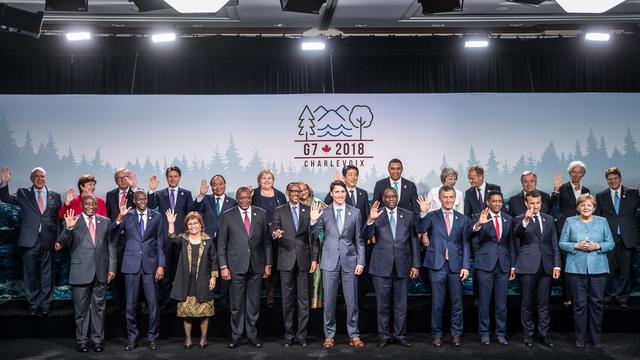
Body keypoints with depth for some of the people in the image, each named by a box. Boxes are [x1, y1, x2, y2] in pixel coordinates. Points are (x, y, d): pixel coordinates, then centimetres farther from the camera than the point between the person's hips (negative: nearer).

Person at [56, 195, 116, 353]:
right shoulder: (73, 221, 1)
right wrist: (68, 228, -27)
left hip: (101, 272, 2)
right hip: (81, 272, -2)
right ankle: (81, 340, 17)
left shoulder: (106, 222, 8)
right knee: (81, 308, 6)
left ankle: (98, 339, 18)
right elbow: (63, 243, -8)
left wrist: (112, 268, 4)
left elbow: (111, 246, 10)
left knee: (99, 308, 8)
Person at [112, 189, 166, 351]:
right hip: (131, 264, 0)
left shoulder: (156, 216, 4)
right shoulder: (127, 216, 4)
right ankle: (132, 338, 20)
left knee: (153, 303, 2)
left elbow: (160, 242, 5)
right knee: (131, 304, 7)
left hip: (150, 264, 0)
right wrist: (119, 217, -23)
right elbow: (112, 232, -6)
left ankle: (152, 338, 15)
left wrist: (161, 265, -2)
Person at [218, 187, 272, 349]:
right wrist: (223, 266, -4)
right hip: (236, 266, -1)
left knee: (254, 303, 7)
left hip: (256, 266, 2)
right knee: (236, 304, 3)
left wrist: (268, 264, 5)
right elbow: (221, 243, 2)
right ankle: (236, 336, 16)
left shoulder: (261, 214, 5)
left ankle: (252, 334, 19)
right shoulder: (228, 216, 1)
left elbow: (267, 241, 8)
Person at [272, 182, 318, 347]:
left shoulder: (308, 210, 8)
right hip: (286, 260, 0)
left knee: (303, 299, 2)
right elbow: (274, 230, -3)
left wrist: (314, 259, 0)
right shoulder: (279, 211, 7)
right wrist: (276, 233, -28)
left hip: (303, 260, 0)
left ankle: (302, 335, 9)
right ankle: (289, 334, 12)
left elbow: (314, 236, 6)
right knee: (287, 299, 4)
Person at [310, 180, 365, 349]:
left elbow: (359, 240, 6)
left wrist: (361, 262, 0)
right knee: (329, 301, 5)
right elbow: (314, 236, 4)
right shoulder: (324, 212, 3)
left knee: (352, 301, 5)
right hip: (330, 261, 0)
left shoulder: (355, 212, 4)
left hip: (349, 261, 0)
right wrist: (314, 221, -14)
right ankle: (329, 336, 16)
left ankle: (354, 335, 17)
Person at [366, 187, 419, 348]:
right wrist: (370, 220, -28)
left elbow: (414, 241, 9)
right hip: (382, 266, -1)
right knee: (382, 304, 6)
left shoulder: (408, 215, 7)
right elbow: (368, 236, -10)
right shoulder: (376, 215, 2)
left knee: (401, 304, 8)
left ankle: (400, 335, 20)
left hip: (402, 266, 1)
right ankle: (384, 336, 17)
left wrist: (415, 265, 4)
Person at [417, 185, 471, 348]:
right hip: (437, 265, -1)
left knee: (457, 303, 6)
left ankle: (456, 334, 18)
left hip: (456, 266, 1)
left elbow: (466, 244, 7)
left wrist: (466, 266, -1)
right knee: (437, 303, 4)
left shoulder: (463, 219, 9)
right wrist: (423, 213, -27)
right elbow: (421, 229, -12)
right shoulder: (432, 216, 5)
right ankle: (436, 334, 15)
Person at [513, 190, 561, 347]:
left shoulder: (549, 219, 11)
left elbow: (554, 244, 12)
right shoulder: (520, 219, -2)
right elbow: (516, 233, -24)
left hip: (546, 266, 3)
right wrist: (525, 220, -42)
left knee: (544, 303, 8)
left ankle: (544, 334, 18)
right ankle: (528, 334, 16)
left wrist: (556, 265, 5)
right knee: (527, 303, 5)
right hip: (527, 267, -3)